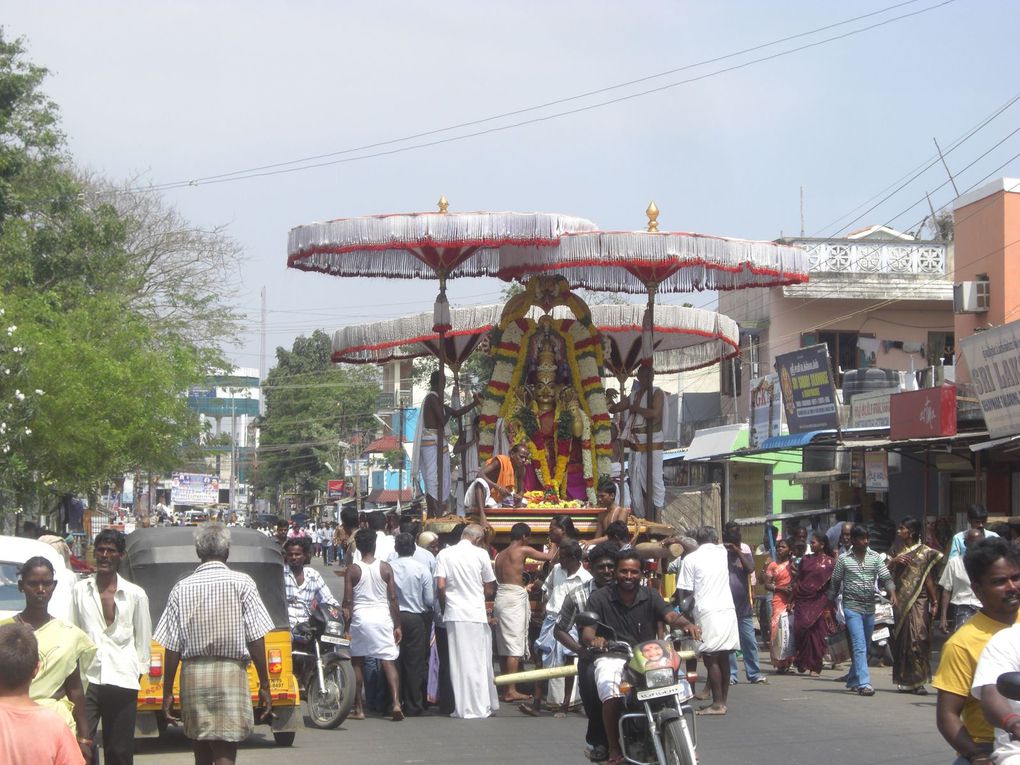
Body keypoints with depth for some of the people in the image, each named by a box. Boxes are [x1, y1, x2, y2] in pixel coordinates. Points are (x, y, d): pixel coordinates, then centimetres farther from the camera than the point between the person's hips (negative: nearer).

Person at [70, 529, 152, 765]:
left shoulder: (136, 595, 5)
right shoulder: (80, 590, 7)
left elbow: (143, 639, 9)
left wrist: (138, 670, 4)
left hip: (122, 682, 0)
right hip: (86, 680, 0)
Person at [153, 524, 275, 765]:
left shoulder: (182, 588, 2)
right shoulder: (242, 584, -3)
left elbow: (172, 646, 2)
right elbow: (256, 639, -6)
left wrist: (167, 692, 8)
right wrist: (264, 685, 0)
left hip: (193, 674, 3)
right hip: (231, 673, -3)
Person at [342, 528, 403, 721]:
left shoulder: (353, 570, -3)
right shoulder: (385, 568, 0)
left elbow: (347, 601, -5)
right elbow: (393, 598, 0)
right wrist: (397, 625, 6)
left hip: (360, 618, -1)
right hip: (383, 617, 1)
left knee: (357, 662, 12)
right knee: (389, 662, 0)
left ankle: (359, 709, 12)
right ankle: (396, 703, -16)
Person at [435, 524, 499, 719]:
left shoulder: (444, 554, 3)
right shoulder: (481, 554, -2)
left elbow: (440, 586, -5)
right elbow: (489, 589, 2)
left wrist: (445, 607, 9)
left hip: (453, 615, 2)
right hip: (476, 614, -2)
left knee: (458, 662, 7)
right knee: (479, 662, 6)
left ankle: (462, 708, 8)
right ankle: (481, 707, 9)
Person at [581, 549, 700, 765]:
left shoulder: (650, 596, 8)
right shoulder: (599, 598, 2)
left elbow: (670, 615, -9)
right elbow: (587, 631, -9)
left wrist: (686, 624, -33)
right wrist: (594, 639, -35)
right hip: (612, 658, -2)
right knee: (611, 696, -32)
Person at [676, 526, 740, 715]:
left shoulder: (691, 559, -2)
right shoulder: (722, 553, 10)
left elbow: (685, 591, -3)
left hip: (707, 613, -5)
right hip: (727, 609, 5)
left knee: (711, 658, -4)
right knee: (723, 658, 10)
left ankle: (717, 703, -6)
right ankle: (723, 700, 14)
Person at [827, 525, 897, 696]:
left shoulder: (876, 557, 5)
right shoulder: (844, 559, -1)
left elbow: (885, 577, -2)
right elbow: (835, 583, 6)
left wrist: (892, 593, -20)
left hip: (870, 607, 4)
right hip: (852, 607, -4)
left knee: (864, 647, 13)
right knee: (859, 646, -14)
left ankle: (852, 681, 28)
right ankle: (864, 683, -20)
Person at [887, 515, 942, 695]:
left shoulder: (925, 552, 2)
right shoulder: (896, 550, 13)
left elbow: (929, 578, 2)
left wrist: (934, 602, 0)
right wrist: (894, 561, -9)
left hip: (919, 600, -4)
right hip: (900, 600, 4)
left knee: (919, 638, -13)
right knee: (901, 639, 5)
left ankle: (919, 681, -11)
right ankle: (905, 681, 12)